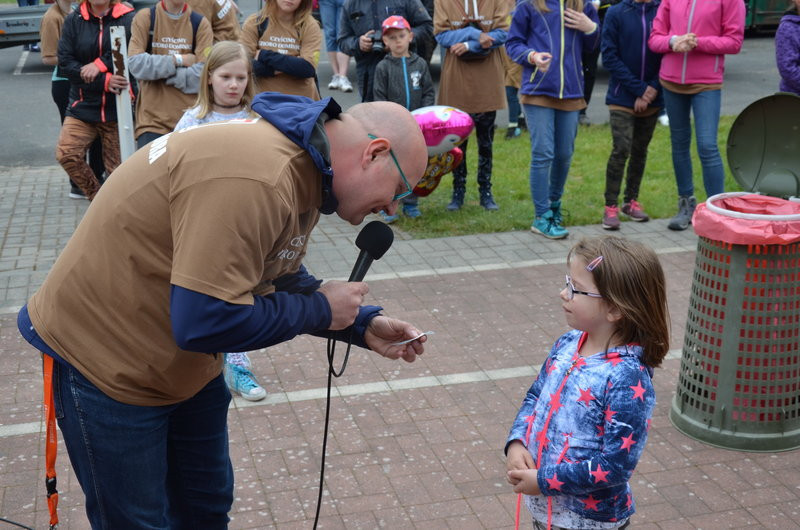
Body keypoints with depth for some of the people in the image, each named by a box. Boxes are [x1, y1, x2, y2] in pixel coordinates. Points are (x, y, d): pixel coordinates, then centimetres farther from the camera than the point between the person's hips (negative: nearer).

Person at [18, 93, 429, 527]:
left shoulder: (301, 164, -1)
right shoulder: (252, 179, -34)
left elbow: (282, 281, 9)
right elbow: (206, 321, -34)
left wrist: (362, 324, -1)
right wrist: (320, 310, -21)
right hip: (105, 359, -9)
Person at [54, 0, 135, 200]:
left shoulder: (129, 18, -2)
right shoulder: (73, 20, 3)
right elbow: (64, 63, -4)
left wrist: (101, 64, -21)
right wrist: (104, 81, -16)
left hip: (117, 108, -2)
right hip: (83, 106, 2)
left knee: (118, 166, 3)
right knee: (66, 154, -11)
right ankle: (97, 198, 10)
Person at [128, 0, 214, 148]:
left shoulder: (201, 23, 2)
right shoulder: (145, 17, 3)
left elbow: (203, 74, -9)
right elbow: (135, 64, -8)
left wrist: (157, 70, -7)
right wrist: (177, 60, -7)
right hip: (152, 120, -1)